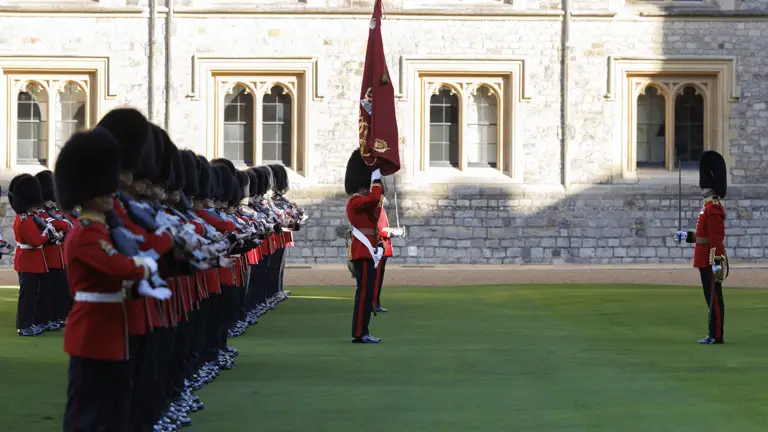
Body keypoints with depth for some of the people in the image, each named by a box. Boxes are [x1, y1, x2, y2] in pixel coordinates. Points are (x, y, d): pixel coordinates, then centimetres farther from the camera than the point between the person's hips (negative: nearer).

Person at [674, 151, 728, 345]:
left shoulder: (713, 208, -16)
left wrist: (716, 262, -24)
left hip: (710, 261, -10)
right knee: (712, 298, 12)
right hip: (706, 261, 10)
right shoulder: (710, 206, 15)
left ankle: (716, 336, -2)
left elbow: (717, 238, -21)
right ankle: (714, 334, 16)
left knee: (714, 298, -5)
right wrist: (687, 236, 22)